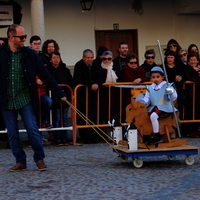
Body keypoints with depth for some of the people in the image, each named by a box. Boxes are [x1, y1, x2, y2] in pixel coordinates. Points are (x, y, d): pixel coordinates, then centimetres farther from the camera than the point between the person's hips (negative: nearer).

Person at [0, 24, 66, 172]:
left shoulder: (29, 54, 1)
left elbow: (44, 75, 3)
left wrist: (60, 93, 2)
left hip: (25, 99, -1)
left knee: (32, 129, -6)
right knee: (12, 134, 5)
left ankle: (39, 159, 9)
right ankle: (20, 162, 17)